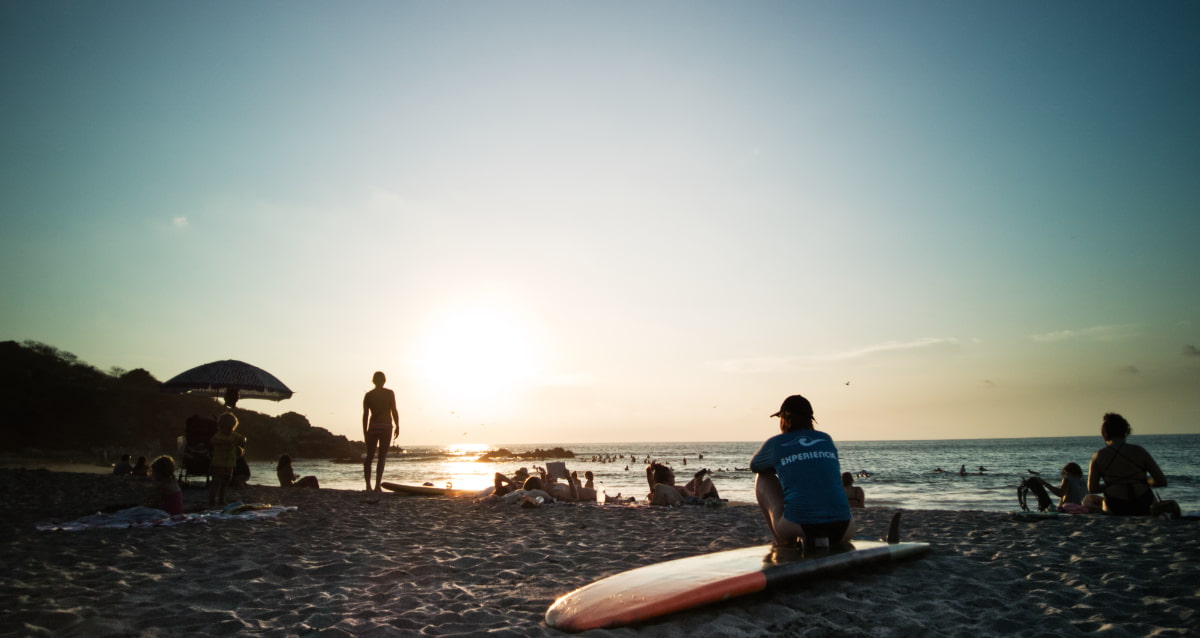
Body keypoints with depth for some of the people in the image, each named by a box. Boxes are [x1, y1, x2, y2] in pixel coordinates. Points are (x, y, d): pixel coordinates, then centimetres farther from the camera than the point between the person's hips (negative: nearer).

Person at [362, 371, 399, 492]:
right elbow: (394, 411, -5)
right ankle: (377, 485, -6)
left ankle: (368, 485, 3)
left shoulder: (368, 395, 4)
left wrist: (365, 432, 7)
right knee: (382, 458, 1)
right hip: (387, 426, -2)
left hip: (373, 427, 2)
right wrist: (397, 426, 3)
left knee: (369, 457, 12)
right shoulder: (390, 393, 0)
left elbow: (365, 414, 2)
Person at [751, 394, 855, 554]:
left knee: (762, 478, 22)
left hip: (797, 526, -4)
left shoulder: (775, 443, 8)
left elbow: (754, 466, 30)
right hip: (840, 530, 4)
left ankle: (783, 543, 15)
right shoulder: (826, 439, 16)